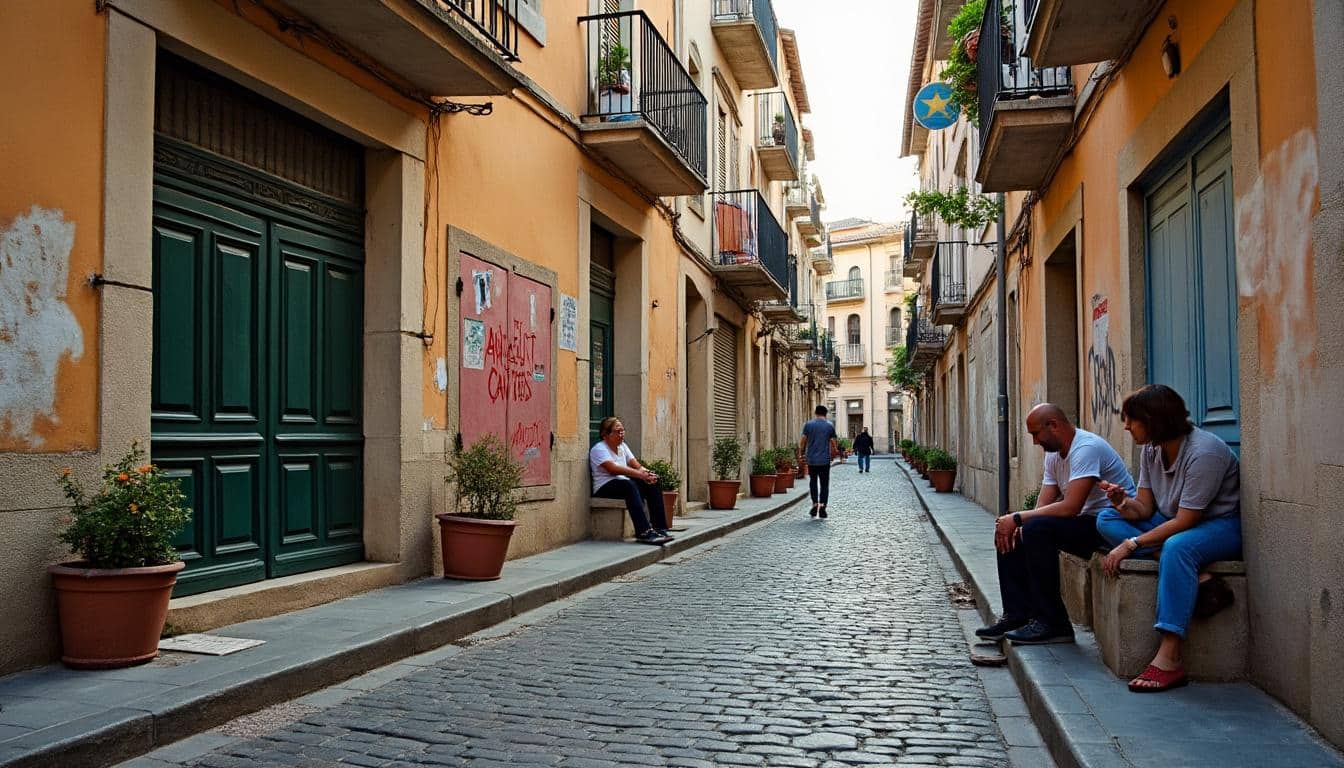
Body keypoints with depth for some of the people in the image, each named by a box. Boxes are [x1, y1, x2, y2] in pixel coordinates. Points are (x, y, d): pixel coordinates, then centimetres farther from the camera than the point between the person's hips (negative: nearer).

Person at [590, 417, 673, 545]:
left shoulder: (622, 446, 16)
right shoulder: (599, 449, -9)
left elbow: (636, 466, 7)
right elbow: (613, 469, -25)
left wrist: (647, 474, -17)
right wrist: (640, 475, -31)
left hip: (625, 485, 8)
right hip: (605, 489, -8)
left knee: (653, 485, -13)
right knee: (629, 485, -37)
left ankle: (659, 529, -17)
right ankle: (643, 532, -45)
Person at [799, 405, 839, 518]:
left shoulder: (808, 425, 0)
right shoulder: (830, 426, -1)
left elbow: (803, 441, -1)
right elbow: (833, 443, 1)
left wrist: (801, 452, 14)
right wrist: (834, 453, 18)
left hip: (811, 459, 1)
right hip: (825, 459, -1)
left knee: (813, 482, 14)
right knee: (824, 484, 5)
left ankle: (815, 504, 5)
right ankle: (822, 506, -4)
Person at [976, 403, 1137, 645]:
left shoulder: (1087, 448, -20)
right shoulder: (1054, 455, 10)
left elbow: (1070, 507, -29)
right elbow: (1043, 507, 7)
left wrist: (1017, 518, -23)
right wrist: (1015, 524, -14)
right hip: (1084, 523, 10)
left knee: (1037, 529, -29)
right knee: (1009, 534, 2)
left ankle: (1052, 624, -20)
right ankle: (1017, 615, 4)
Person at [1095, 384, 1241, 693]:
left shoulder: (1204, 453, -25)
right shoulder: (1151, 450, 0)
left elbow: (1184, 521, -27)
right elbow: (1144, 509, 0)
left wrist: (1131, 544, -29)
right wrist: (1123, 502, -23)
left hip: (1222, 525, -9)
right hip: (1177, 520, 9)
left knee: (1176, 547, -40)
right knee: (1107, 519, -9)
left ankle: (1169, 659, -40)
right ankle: (1199, 579, -24)